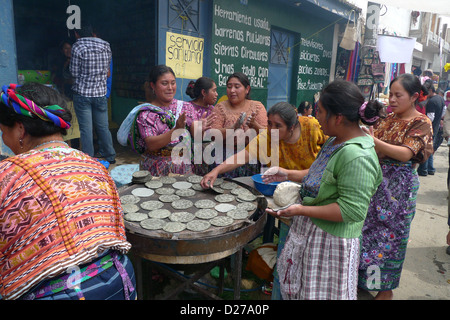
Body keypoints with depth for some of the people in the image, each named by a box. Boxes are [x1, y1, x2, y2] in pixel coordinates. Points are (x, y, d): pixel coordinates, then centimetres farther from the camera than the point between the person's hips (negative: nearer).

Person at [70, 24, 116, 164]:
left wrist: (85, 74, 13)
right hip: (101, 92, 4)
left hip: (82, 93, -4)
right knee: (103, 127, 13)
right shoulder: (106, 46, 3)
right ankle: (110, 157, 22)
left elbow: (74, 72, -4)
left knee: (86, 129, 2)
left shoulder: (77, 47, -9)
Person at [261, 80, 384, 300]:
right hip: (309, 229, 9)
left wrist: (301, 210, -26)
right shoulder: (336, 141, 2)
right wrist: (288, 175, 9)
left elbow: (352, 210, -28)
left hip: (331, 239, -9)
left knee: (321, 293, 13)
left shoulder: (356, 156, -29)